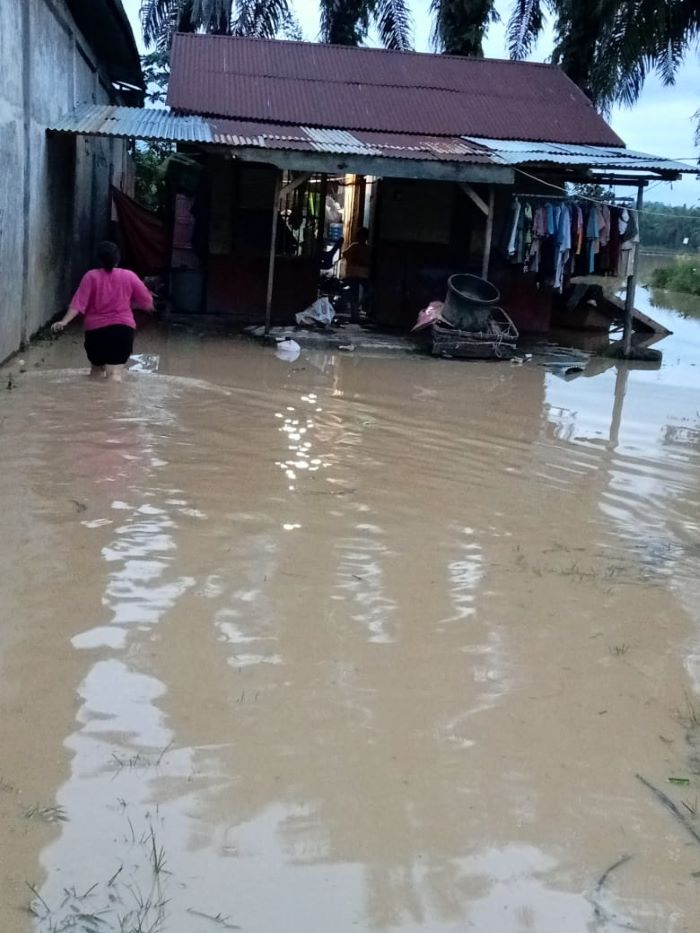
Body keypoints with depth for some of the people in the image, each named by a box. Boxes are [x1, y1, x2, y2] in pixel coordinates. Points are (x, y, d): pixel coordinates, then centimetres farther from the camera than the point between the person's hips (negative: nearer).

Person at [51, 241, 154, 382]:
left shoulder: (91, 276, -1)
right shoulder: (129, 276, 2)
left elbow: (79, 302, -12)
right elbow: (147, 303, 4)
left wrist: (64, 321, -16)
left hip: (96, 329, 1)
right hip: (122, 328, -1)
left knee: (97, 370, 22)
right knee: (114, 375, -8)